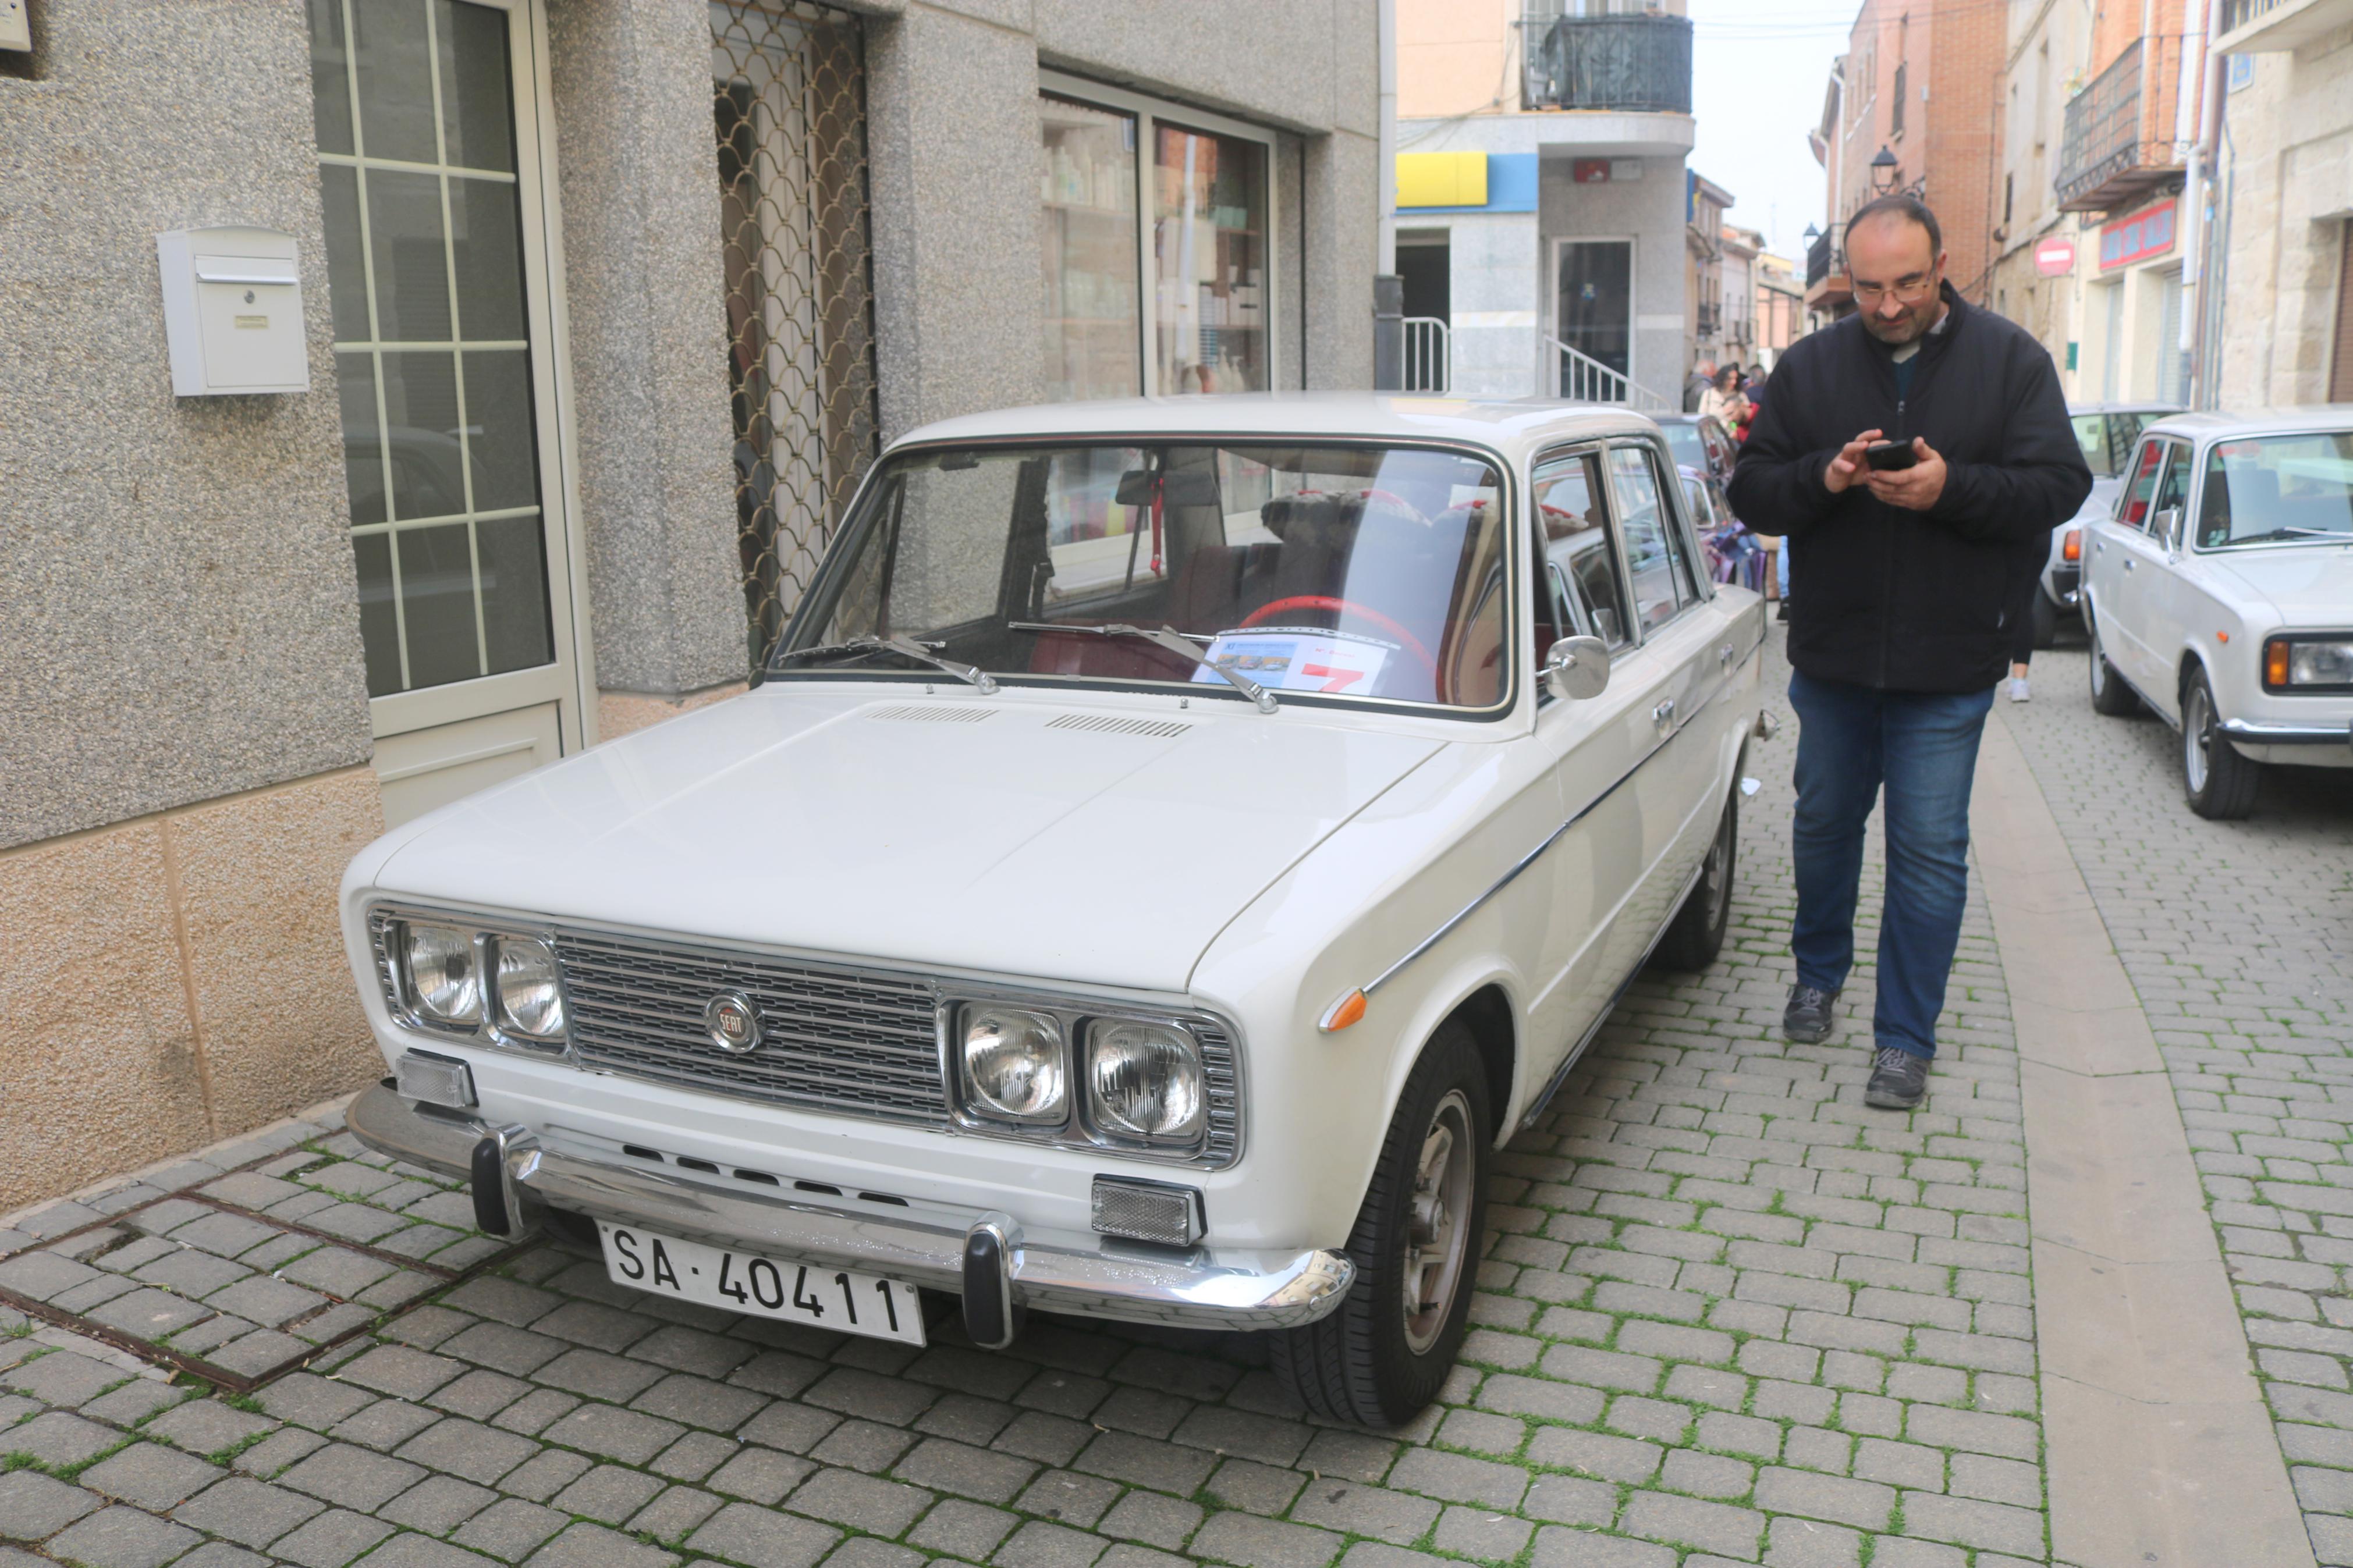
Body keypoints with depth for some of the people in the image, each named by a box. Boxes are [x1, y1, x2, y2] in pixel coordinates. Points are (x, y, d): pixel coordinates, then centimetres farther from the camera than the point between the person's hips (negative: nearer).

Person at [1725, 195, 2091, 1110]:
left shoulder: (2009, 361, -2)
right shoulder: (1808, 367, 3)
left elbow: (2059, 485, -8)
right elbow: (1750, 491, -1)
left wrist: (1952, 487, -24)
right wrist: (1822, 478, -21)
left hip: (1948, 664, -2)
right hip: (1832, 654, 3)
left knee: (1929, 850, 0)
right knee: (1825, 821, 17)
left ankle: (1906, 1038, 12)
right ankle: (1819, 975, 40)